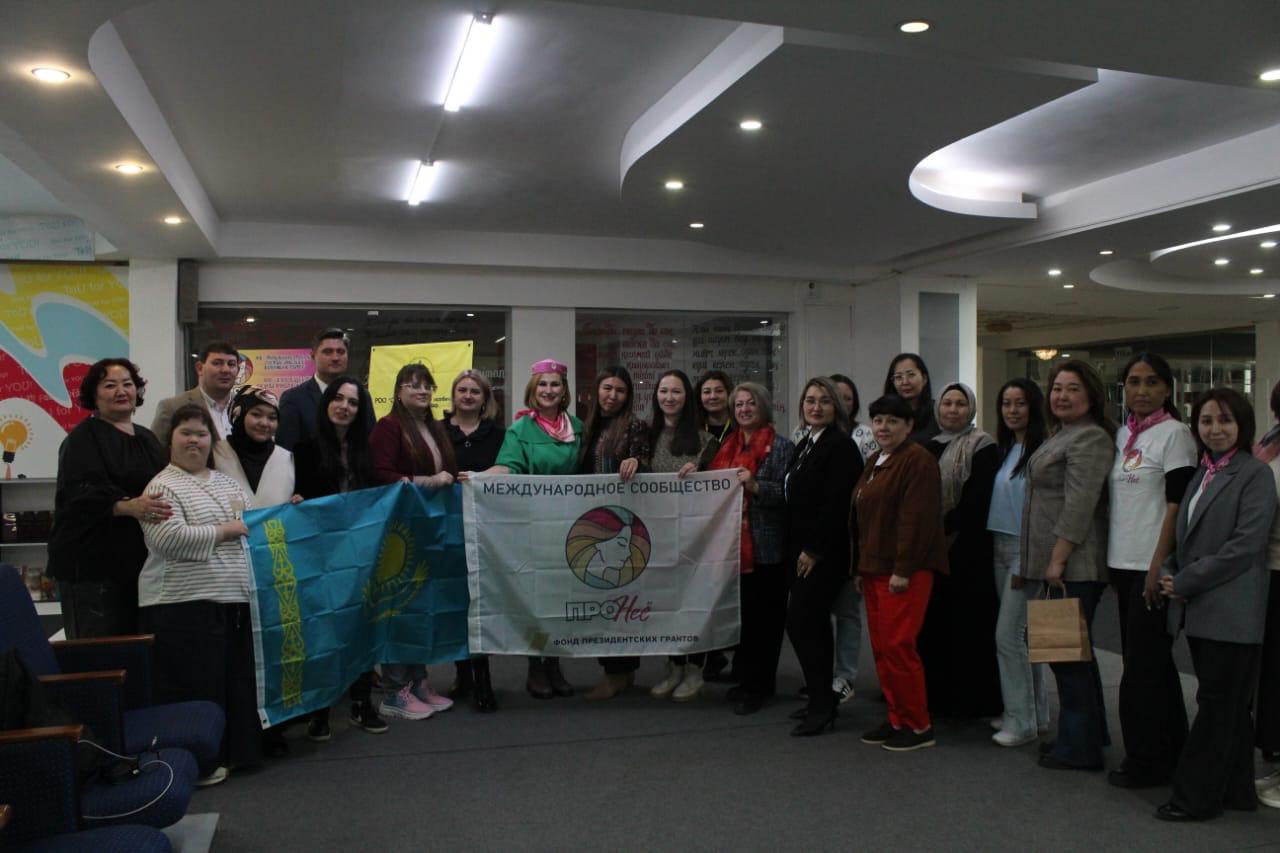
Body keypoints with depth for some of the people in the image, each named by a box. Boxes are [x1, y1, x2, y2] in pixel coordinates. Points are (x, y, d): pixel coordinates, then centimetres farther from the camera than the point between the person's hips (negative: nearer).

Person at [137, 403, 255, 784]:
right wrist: (225, 531, -15)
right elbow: (169, 539, -20)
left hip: (237, 597, 7)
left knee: (238, 678, 12)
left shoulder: (226, 482, 18)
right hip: (186, 603, -7)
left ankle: (237, 747, 25)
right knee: (197, 685, -2)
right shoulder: (162, 487, -5)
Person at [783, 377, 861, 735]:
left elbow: (836, 503, -19)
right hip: (801, 550, 9)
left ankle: (822, 703, 0)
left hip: (825, 553, -9)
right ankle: (823, 698, 23)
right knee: (814, 624, 13)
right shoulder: (804, 445, 15)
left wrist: (813, 550, -18)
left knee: (800, 622, -10)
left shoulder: (841, 445, -13)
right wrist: (794, 549, 12)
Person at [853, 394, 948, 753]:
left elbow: (917, 518, -18)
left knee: (897, 645, -9)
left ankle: (919, 726, 3)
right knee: (881, 646, 10)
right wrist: (860, 566, 19)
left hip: (905, 571, -9)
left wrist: (903, 570, -20)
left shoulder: (918, 460, -10)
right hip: (875, 568, 9)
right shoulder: (874, 462, 18)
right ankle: (897, 719, 20)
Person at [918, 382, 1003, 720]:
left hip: (967, 550, -6)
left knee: (969, 625, -2)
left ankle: (974, 700, 8)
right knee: (933, 622, 9)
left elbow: (977, 501, -13)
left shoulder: (982, 446, -4)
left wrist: (945, 529, -15)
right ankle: (939, 695, 19)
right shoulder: (929, 445, 16)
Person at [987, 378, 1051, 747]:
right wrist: (996, 551, 11)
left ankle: (1021, 721, 5)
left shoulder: (1041, 450, -13)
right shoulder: (1005, 450, 12)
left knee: (1008, 635, -7)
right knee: (1024, 634, 14)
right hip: (1000, 549, 8)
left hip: (1026, 549, -8)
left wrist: (1025, 564, -16)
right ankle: (1035, 714, 24)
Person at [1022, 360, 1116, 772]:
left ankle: (1079, 747, 5)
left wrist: (1058, 559, -20)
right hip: (1057, 563, 10)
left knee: (1069, 653, -4)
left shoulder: (1090, 438, -13)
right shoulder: (1061, 435, 19)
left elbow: (1078, 505, -20)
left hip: (1075, 567, -10)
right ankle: (1091, 735, 26)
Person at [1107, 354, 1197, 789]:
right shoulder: (1123, 434, 13)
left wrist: (1158, 566, -17)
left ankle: (1146, 760, 9)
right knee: (1152, 663, 14)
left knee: (1143, 664, -2)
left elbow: (1177, 505, -13)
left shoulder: (1174, 433, -8)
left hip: (1153, 566, -7)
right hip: (1123, 563, 7)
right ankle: (1170, 753, 25)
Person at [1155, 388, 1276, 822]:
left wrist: (1186, 581, -15)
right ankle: (1236, 791, 25)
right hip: (1198, 609, 7)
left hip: (1230, 612, -7)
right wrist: (1169, 573, 1)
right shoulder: (1201, 474, 14)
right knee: (1228, 706, 15)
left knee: (1217, 705, 0)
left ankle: (1196, 797, 7)